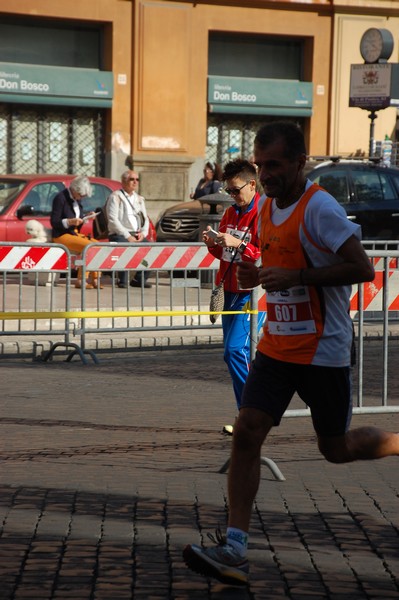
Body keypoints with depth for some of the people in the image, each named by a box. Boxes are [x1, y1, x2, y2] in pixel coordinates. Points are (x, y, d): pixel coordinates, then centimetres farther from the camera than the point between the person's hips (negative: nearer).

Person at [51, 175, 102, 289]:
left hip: (74, 233, 8)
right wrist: (70, 221, -28)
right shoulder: (61, 198, -12)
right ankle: (80, 281, -22)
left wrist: (86, 217, 1)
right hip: (61, 235, -8)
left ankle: (95, 279, -14)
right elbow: (54, 222, -14)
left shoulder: (77, 199, 11)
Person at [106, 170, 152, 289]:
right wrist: (127, 236, -16)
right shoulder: (115, 197, 1)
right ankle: (122, 281, -23)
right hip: (119, 235, -6)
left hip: (137, 235, 6)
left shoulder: (139, 199, 22)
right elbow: (113, 220, -9)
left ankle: (140, 279, -6)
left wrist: (143, 232, -3)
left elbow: (145, 219, 19)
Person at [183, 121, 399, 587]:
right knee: (247, 431, -7)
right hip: (276, 344, 7)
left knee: (337, 449, 6)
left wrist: (296, 277, -25)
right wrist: (257, 275, 3)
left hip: (322, 350, -7)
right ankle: (235, 550, -8)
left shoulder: (319, 208, -17)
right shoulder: (265, 206, 9)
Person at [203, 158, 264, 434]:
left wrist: (238, 244, -24)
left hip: (250, 292, -9)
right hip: (231, 291, 9)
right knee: (231, 354, 9)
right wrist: (213, 244, 2)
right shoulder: (231, 213, 14)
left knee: (236, 350, -16)